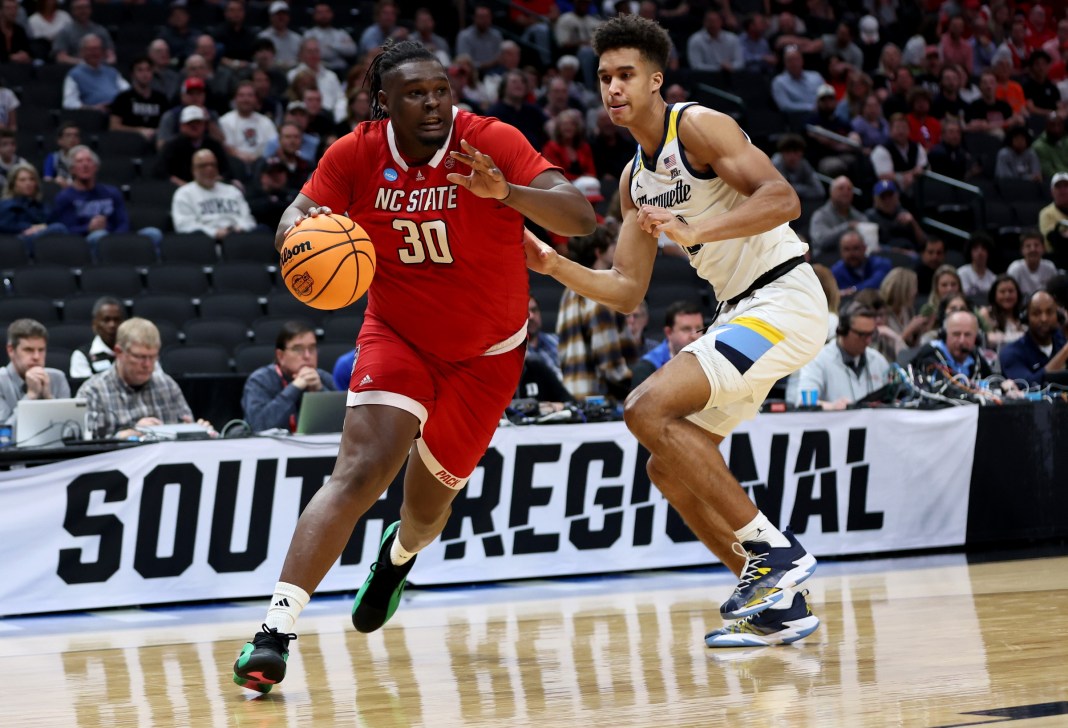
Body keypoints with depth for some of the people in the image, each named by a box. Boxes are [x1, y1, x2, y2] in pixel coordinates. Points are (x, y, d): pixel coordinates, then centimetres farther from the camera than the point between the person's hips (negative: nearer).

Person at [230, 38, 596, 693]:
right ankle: (278, 627, -25)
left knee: (428, 503, 14)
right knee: (361, 472, -23)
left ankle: (399, 557, 53)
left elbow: (580, 217, -31)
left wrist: (505, 191, -50)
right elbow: (302, 213, -4)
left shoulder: (491, 142, -23)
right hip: (398, 336, 0)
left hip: (487, 355, 0)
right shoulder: (356, 154, -15)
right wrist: (297, 231, -31)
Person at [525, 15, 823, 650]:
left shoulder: (699, 127, -10)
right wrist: (553, 265, 3)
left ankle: (773, 550, -16)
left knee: (649, 410, -22)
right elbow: (628, 291, 17)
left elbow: (783, 198, -23)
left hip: (785, 298, -10)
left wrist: (695, 231, -34)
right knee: (669, 465, 8)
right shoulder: (635, 180, 16)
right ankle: (780, 604, 14)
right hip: (742, 312, 10)